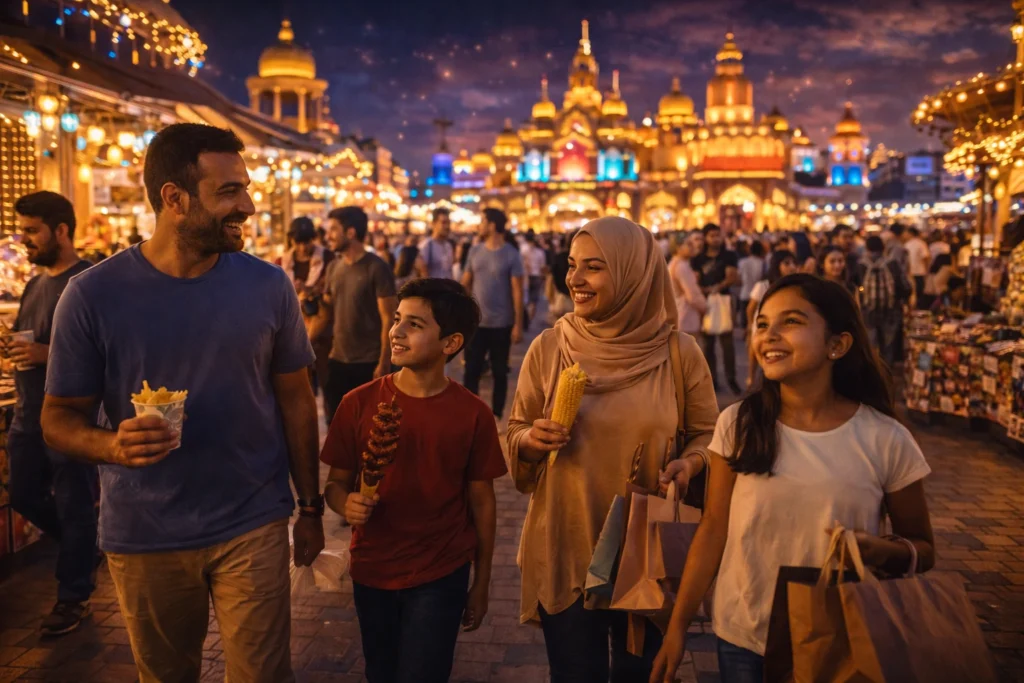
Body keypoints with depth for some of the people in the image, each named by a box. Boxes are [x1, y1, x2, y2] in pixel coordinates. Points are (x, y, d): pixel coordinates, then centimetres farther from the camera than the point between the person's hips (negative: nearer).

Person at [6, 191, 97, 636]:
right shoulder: (36, 283, 14)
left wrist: (48, 354, -28)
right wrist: (16, 350, 5)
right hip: (30, 413, 9)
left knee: (74, 507, 2)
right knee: (25, 497, 17)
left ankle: (74, 598, 17)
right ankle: (85, 550, 38)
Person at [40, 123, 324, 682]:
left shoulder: (268, 287, -5)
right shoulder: (93, 295, -10)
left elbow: (295, 401, 3)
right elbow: (59, 419, -4)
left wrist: (310, 508, 4)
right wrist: (114, 445, -27)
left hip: (253, 528, 0)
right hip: (142, 538, 0)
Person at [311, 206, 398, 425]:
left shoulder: (377, 268, -10)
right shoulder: (334, 267, 8)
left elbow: (388, 320, -12)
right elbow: (327, 312, 12)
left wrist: (384, 364, -16)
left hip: (369, 363, -6)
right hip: (337, 360, 6)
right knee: (334, 421, 13)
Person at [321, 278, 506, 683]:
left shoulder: (472, 415, -10)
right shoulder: (360, 404, -8)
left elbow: (482, 502, -2)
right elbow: (336, 483, 1)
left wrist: (481, 585, 2)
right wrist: (347, 504, -23)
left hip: (439, 578, -2)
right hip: (371, 573, 2)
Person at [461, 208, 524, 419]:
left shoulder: (511, 255, -7)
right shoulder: (475, 251, 5)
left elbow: (517, 291, -7)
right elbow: (465, 284, 9)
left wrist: (518, 325, -10)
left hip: (501, 324, -3)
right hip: (476, 322, 3)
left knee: (499, 372, 9)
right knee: (471, 370, 4)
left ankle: (496, 415, 21)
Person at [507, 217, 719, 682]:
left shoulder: (680, 352, -9)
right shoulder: (548, 348, -7)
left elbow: (707, 434, 3)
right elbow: (516, 433, 3)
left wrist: (688, 464, -17)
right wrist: (531, 440, -19)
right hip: (564, 548, 0)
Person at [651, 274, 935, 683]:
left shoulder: (886, 441, -12)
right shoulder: (737, 424, -9)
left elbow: (923, 550, 1)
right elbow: (713, 529, -1)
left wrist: (880, 552, -21)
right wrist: (677, 628, -2)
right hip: (741, 638, 1)